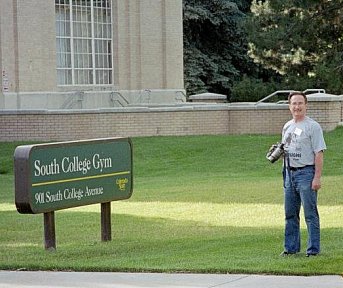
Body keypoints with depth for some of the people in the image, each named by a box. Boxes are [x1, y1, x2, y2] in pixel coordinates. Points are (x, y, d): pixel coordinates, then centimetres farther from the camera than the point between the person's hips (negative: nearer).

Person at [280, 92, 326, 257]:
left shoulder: (312, 126, -8)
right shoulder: (287, 127, 15)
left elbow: (319, 153, -12)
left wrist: (317, 177, -18)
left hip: (306, 173, -7)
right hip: (289, 173, 7)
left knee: (310, 214, -5)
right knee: (290, 214, 12)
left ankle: (313, 250, -2)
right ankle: (291, 248, 20)